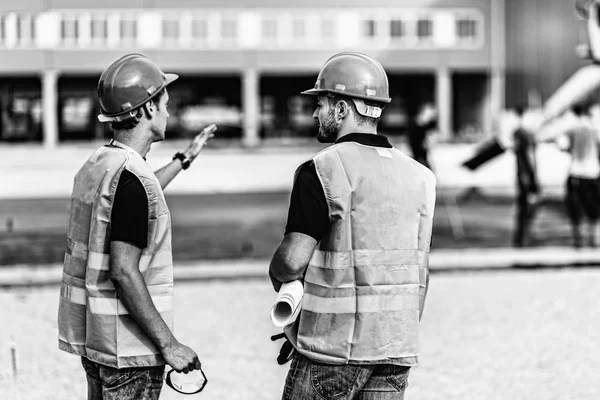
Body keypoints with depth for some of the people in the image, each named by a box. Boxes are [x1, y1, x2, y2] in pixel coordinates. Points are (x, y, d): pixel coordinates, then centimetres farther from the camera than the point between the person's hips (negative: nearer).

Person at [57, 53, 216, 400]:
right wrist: (168, 344, -23)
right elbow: (124, 271, -25)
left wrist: (184, 159, 43)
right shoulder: (132, 177, -20)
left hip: (89, 332, 9)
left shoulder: (96, 164, 9)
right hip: (127, 342, -9)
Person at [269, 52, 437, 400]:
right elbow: (421, 273, 11)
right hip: (398, 345, 6)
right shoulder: (418, 176, 8)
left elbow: (293, 260, -16)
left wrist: (277, 274, 6)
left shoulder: (323, 171, -10)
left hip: (335, 347, -5)